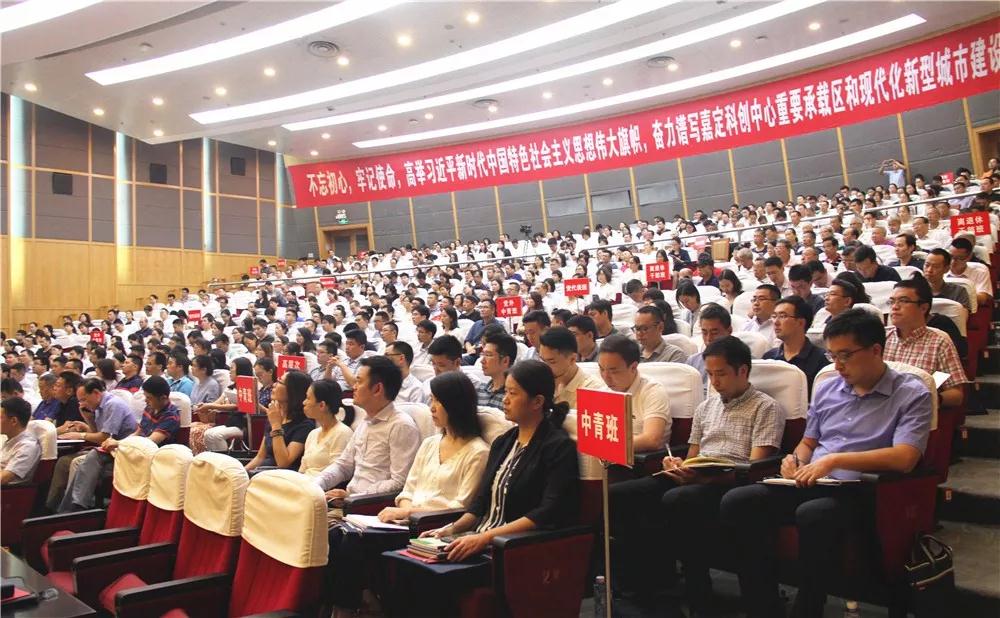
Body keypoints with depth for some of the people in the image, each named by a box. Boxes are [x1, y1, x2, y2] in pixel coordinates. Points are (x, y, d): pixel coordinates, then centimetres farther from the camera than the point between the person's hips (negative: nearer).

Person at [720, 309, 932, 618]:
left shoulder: (911, 394, -1)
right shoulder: (826, 389, 17)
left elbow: (904, 458, -15)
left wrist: (835, 459, -21)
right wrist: (795, 459, 2)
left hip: (860, 490, -6)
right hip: (810, 484, 6)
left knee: (813, 515, -39)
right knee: (736, 502, -19)